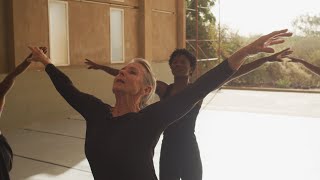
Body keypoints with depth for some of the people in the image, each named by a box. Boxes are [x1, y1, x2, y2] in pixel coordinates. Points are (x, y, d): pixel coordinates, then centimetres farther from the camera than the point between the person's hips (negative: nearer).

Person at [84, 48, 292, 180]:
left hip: (189, 152, -2)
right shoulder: (163, 89, 0)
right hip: (168, 152, 3)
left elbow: (231, 73, -15)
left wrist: (268, 59, -19)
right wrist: (102, 67, 10)